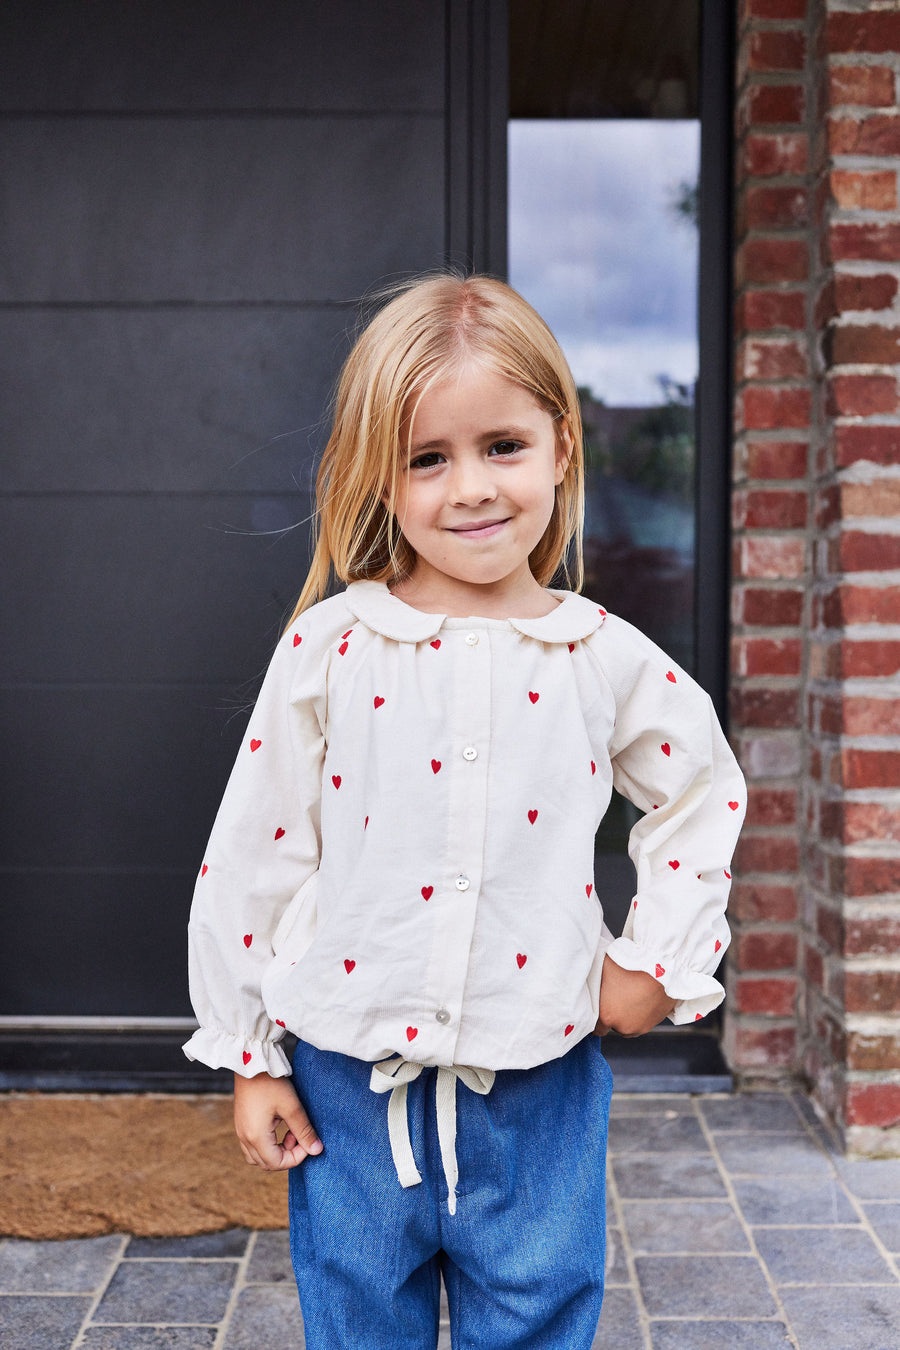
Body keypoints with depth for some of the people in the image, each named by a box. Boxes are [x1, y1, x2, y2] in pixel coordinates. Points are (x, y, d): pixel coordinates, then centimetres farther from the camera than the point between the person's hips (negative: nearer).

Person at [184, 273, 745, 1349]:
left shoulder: (606, 658, -3)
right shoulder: (332, 648, -7)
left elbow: (705, 793, 15)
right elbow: (253, 854, -1)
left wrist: (660, 959, 8)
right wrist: (248, 1058, 2)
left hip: (539, 1087, 1)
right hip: (349, 1078, 0)